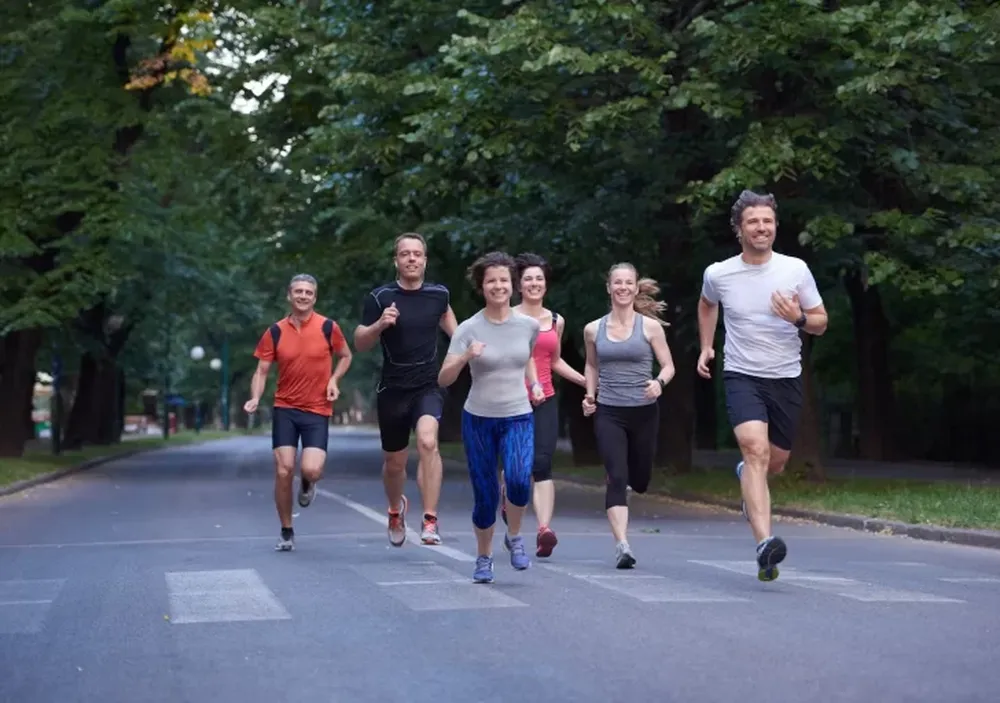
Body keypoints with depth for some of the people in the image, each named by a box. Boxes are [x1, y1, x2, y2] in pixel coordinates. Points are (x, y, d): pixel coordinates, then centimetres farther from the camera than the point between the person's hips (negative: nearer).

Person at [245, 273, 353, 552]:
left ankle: (307, 484, 22)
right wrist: (255, 397, -15)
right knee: (283, 471, -5)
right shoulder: (275, 332, 0)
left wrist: (334, 380, -6)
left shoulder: (328, 327, -4)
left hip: (317, 411, -1)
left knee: (311, 470, -18)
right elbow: (262, 371, 4)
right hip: (285, 409, 1)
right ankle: (286, 533, 13)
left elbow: (345, 356, 12)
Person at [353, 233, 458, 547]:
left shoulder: (439, 294, 0)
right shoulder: (380, 297, -7)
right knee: (394, 463, 13)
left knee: (428, 441, -29)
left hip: (428, 387, 0)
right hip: (392, 390, 0)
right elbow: (360, 343, -4)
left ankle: (430, 521, -26)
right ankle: (396, 509, 45)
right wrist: (380, 324, -23)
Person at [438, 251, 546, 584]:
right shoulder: (469, 329, -8)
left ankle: (514, 537, 3)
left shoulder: (528, 325, 1)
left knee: (519, 480, -25)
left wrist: (535, 384, 7)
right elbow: (444, 379, -13)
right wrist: (465, 356, -30)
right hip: (478, 419, -1)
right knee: (485, 496, 3)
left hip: (518, 418, 1)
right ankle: (484, 558, 28)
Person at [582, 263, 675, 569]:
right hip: (608, 413, 0)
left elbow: (668, 366, 1)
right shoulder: (593, 330, 4)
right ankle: (622, 546, -17)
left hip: (644, 412, 0)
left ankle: (622, 488, 49)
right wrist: (590, 394, 7)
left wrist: (659, 382, -20)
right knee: (617, 477, -14)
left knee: (639, 481, 12)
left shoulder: (650, 326, -1)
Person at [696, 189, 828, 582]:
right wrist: (706, 347, 15)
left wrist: (799, 318, -18)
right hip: (742, 376, -2)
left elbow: (821, 323, 3)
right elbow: (707, 305, 21)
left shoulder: (796, 270, -4)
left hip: (786, 377, 2)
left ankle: (746, 475, 53)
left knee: (775, 463, 14)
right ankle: (765, 543, -36)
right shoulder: (718, 274, -3)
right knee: (756, 448, -26)